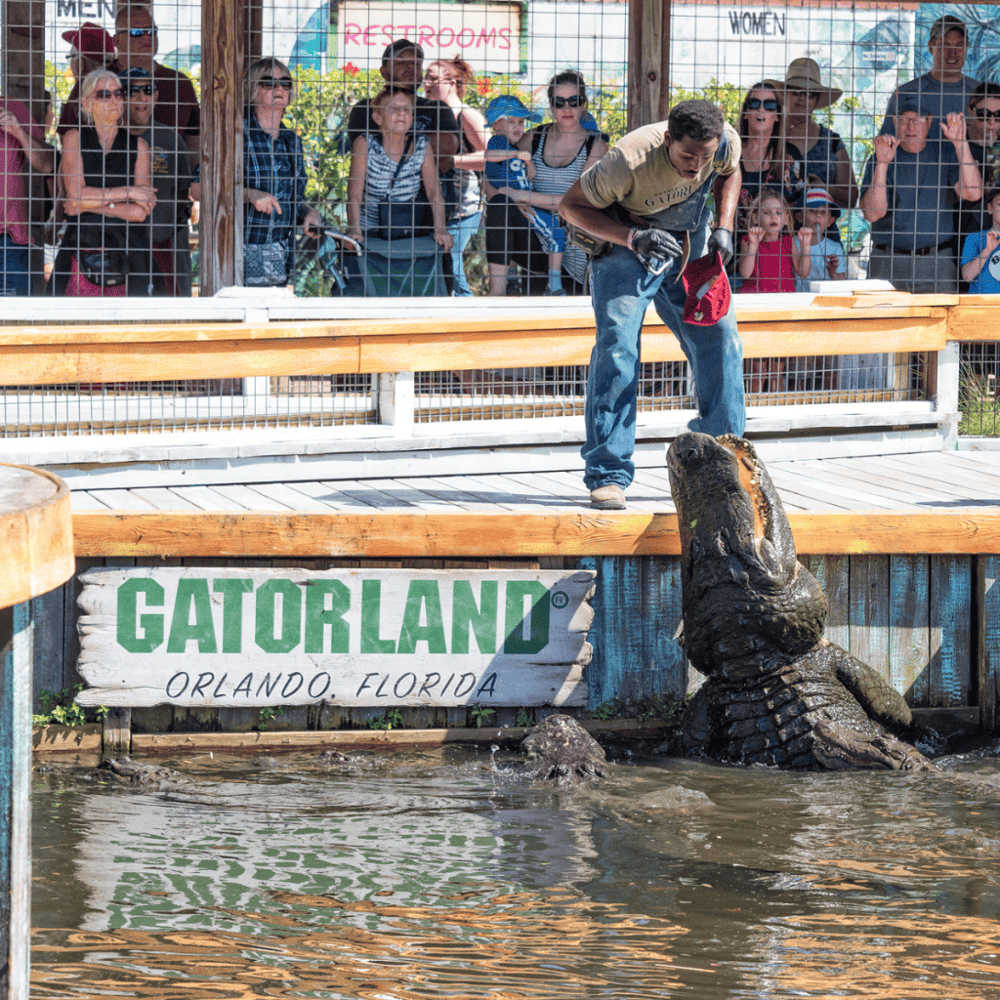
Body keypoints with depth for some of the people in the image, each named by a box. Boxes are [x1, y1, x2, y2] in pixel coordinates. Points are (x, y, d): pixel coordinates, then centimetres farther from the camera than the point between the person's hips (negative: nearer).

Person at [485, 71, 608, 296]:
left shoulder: (596, 147, -1)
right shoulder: (534, 138, 9)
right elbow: (489, 179, 7)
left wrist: (522, 195, -19)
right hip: (535, 238, 2)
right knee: (499, 204, -27)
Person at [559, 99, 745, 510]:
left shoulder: (726, 141, -22)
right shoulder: (630, 161, -35)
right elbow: (571, 205, -22)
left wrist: (723, 229, -10)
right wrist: (633, 237, -36)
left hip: (689, 244, 4)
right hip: (623, 242, -4)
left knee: (720, 339, -5)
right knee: (617, 345, -16)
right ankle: (607, 476, -12)